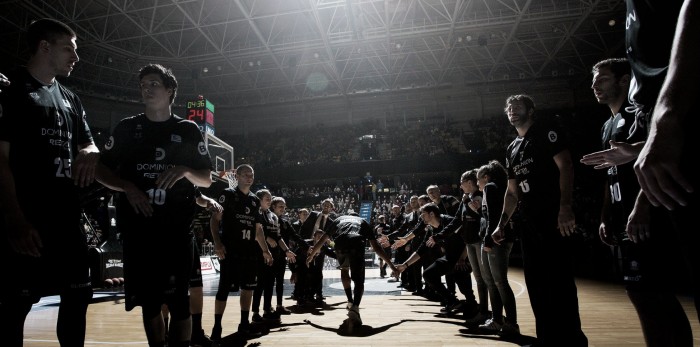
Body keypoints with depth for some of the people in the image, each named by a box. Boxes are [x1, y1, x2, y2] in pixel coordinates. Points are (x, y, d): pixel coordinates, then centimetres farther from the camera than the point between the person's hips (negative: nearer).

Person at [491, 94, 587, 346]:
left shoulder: (546, 130, 0)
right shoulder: (512, 149, 21)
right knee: (535, 283, 10)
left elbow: (565, 166, -13)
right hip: (529, 222, 8)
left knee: (559, 281, -8)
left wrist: (565, 207, -24)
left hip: (554, 217, -8)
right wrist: (501, 224, 14)